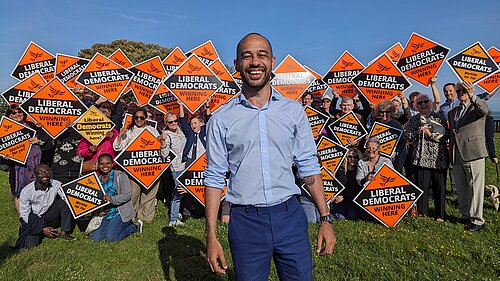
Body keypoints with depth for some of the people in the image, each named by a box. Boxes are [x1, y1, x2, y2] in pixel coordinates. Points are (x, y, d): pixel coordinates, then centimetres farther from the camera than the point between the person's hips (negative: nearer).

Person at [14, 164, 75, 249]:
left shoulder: (56, 185, -12)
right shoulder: (26, 191, -16)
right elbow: (24, 215, -10)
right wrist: (42, 229, -17)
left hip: (49, 218, 3)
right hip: (32, 221, -2)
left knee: (64, 203, -22)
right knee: (30, 244, -25)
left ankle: (64, 232, -13)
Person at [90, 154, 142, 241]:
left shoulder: (120, 176, -8)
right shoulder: (98, 180, 10)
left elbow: (126, 195, -16)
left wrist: (112, 199, -32)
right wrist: (98, 210, -6)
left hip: (121, 212, -6)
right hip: (105, 214, 6)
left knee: (110, 238, -18)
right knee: (95, 237, -5)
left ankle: (135, 227, 7)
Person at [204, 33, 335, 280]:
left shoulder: (293, 110, 3)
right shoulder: (221, 120, -2)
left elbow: (308, 167, 6)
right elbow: (214, 178, 0)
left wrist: (325, 218, 2)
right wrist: (211, 236, -3)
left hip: (290, 216, 2)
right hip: (245, 221, -1)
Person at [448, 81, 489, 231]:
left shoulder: (477, 106, 2)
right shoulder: (452, 113, 20)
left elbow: (484, 109, -24)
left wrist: (472, 97, -41)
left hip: (473, 154, -6)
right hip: (456, 157, 6)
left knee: (475, 188, -2)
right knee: (461, 189, 13)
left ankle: (477, 220, 6)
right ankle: (466, 215, 26)